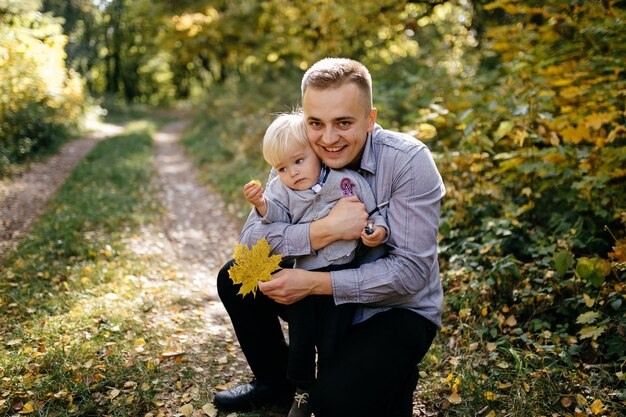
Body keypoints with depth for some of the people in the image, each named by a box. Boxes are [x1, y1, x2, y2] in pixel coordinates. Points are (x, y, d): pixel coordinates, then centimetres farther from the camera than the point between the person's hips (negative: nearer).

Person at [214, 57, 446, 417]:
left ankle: (396, 378, 8)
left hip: (398, 309, -5)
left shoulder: (409, 161, -23)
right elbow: (250, 239, -18)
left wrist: (314, 283, -30)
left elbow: (410, 271, -25)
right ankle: (275, 381, 16)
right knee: (235, 280, -5)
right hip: (326, 297, 5)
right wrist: (325, 230, -34)